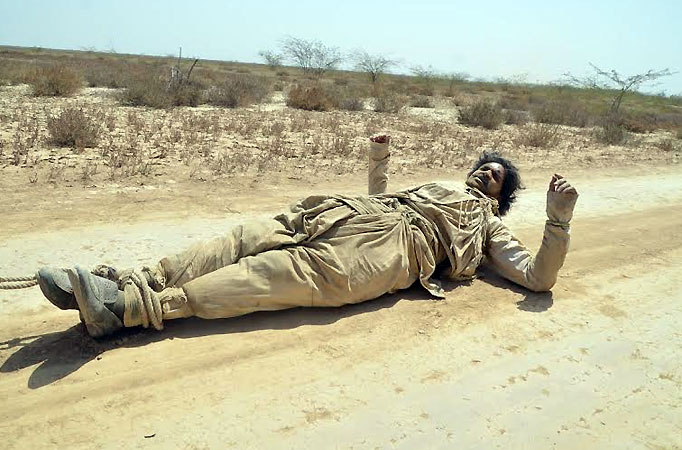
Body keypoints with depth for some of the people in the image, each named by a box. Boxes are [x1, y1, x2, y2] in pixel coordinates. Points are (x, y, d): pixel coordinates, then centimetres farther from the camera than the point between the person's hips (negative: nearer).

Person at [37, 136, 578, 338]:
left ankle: (137, 306, -41)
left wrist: (558, 220, 3)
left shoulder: (490, 225, 25)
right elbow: (377, 196, 46)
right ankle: (134, 279, -24)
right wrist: (379, 160, 34)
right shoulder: (436, 186, 40)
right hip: (354, 211, 7)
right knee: (247, 239, -15)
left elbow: (538, 277, 14)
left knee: (290, 274, -31)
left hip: (394, 241, -7)